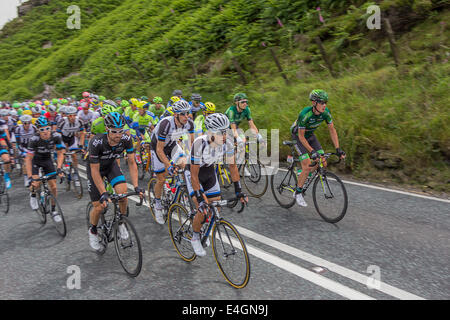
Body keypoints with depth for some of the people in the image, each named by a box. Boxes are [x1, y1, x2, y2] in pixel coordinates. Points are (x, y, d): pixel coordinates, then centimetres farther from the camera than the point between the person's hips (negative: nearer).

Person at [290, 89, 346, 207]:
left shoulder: (326, 112, -18)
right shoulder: (305, 114, -34)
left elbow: (332, 130, -9)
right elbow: (301, 136, -28)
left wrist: (338, 149, -16)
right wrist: (312, 151, -35)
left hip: (310, 135, 6)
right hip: (298, 136, -6)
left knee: (323, 163, -6)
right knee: (307, 167, -17)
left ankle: (302, 177, 20)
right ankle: (298, 193, 2)